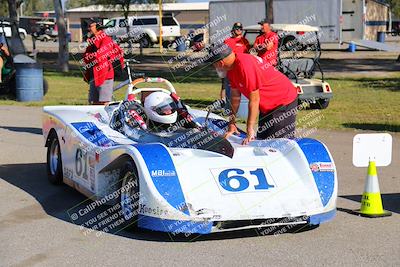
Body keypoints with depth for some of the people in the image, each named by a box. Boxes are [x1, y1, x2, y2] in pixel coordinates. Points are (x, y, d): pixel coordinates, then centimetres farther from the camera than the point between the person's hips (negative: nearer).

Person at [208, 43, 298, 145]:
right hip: (267, 106, 10)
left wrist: (250, 130, -23)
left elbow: (254, 100, -27)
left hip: (283, 103, -10)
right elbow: (235, 96, 5)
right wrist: (232, 123, 6)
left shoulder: (245, 66, -30)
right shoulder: (232, 67, -1)